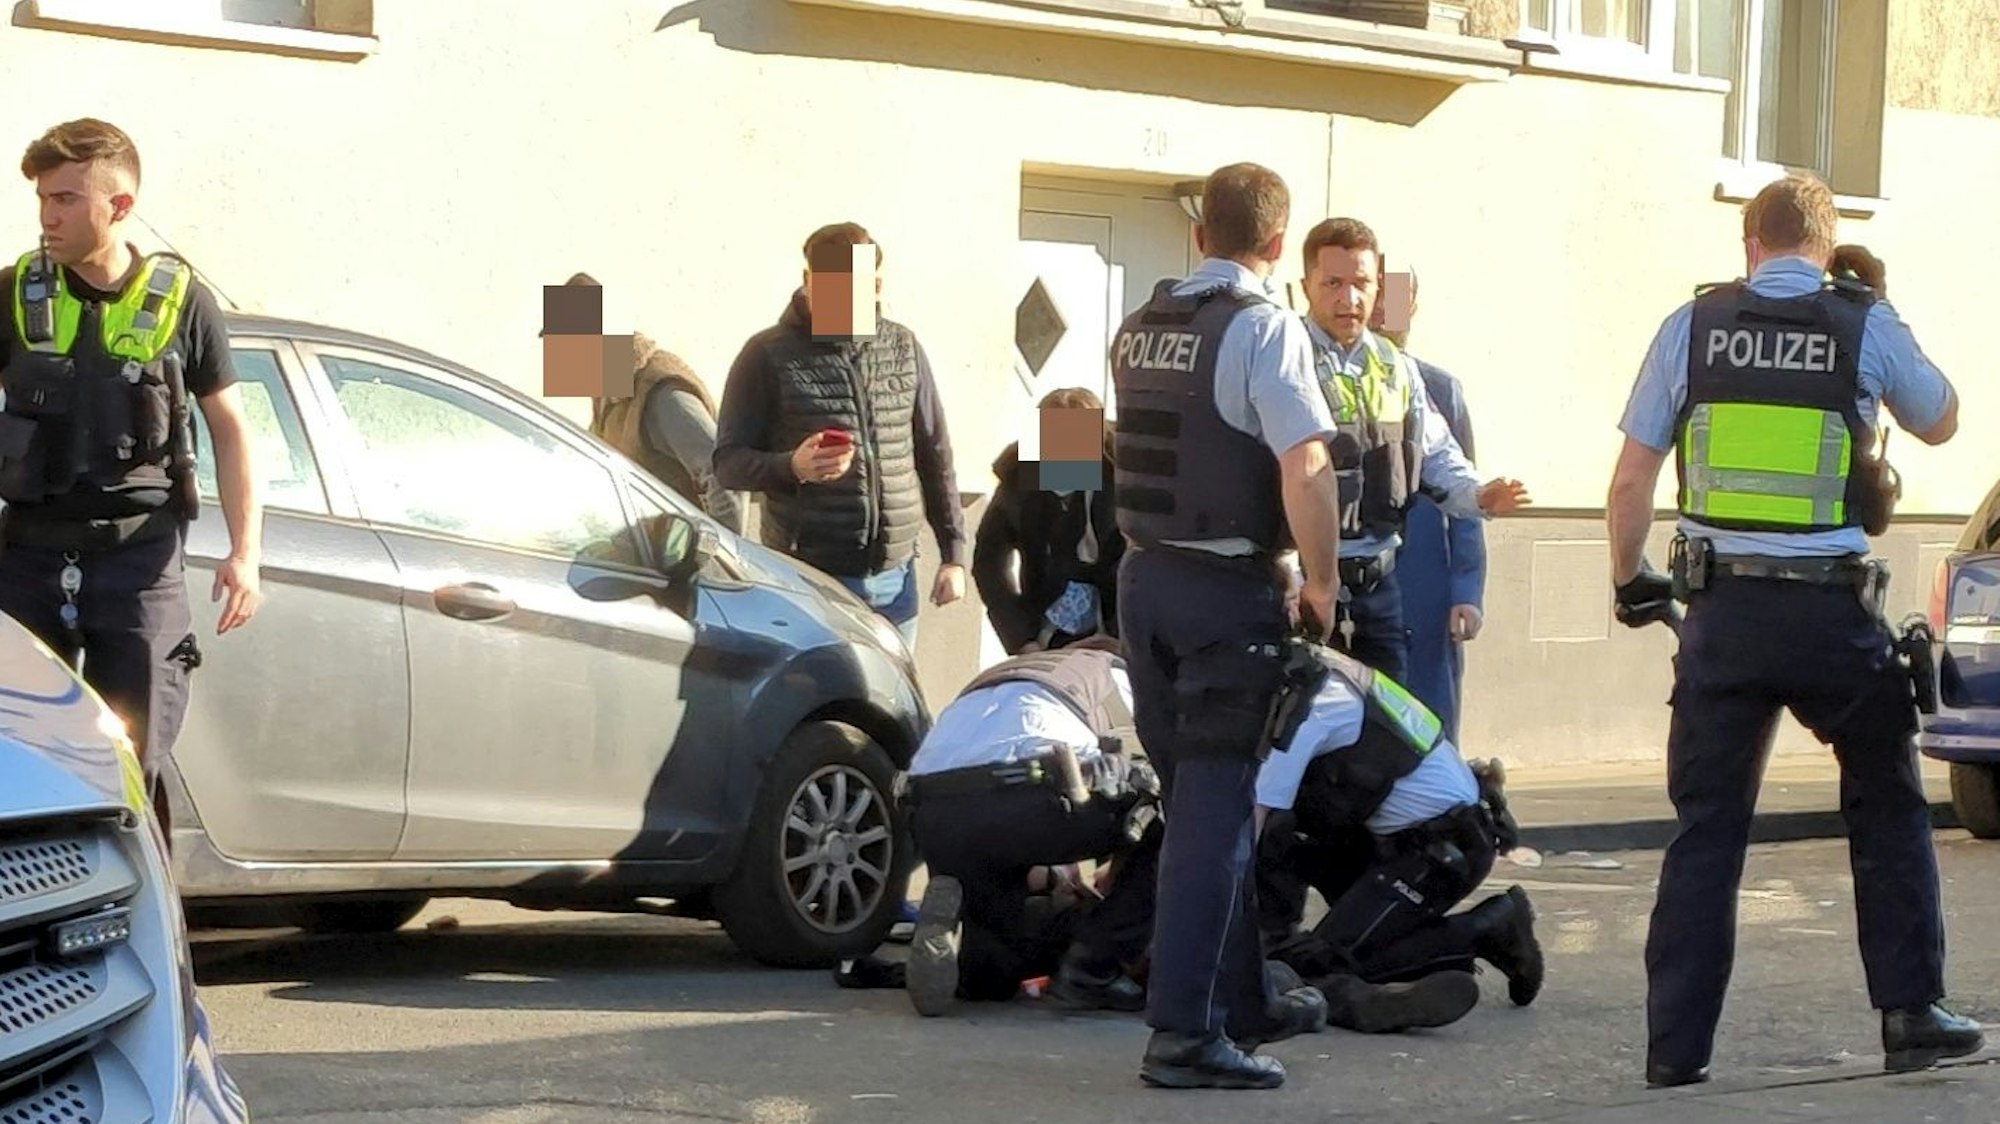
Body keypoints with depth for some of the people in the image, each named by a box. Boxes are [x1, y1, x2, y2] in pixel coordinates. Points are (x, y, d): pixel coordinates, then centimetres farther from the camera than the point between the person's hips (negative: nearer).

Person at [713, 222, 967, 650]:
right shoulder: (769, 356, -2)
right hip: (807, 579, -4)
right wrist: (792, 467, -21)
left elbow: (934, 457, 15)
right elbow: (727, 462, -2)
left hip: (894, 581, 4)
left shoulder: (903, 349, 9)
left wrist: (953, 554, 11)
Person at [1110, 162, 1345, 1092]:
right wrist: (1321, 582, -12)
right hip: (1228, 588, -7)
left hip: (1144, 578, 7)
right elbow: (1305, 467, -21)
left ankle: (1242, 997, 28)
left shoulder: (1139, 327, 10)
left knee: (1199, 800, 17)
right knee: (1214, 813, -6)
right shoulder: (1263, 327, -13)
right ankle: (1184, 1032, -8)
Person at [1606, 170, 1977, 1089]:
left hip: (1723, 610, 1)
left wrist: (1629, 580, 17)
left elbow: (1631, 481, 2)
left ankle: (1676, 1048, 6)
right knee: (1888, 813, 17)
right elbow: (1940, 423, 18)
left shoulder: (1692, 327, 1)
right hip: (1832, 611, -1)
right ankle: (1912, 1016, 18)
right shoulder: (1867, 328, -1)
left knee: (1707, 830, 7)